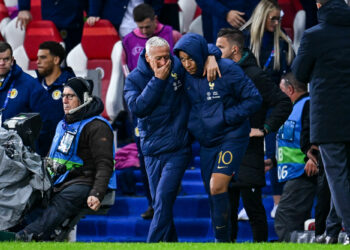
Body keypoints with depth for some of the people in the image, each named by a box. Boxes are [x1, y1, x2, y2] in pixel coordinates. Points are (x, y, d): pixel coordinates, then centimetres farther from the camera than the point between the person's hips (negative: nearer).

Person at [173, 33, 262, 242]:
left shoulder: (227, 70, -12)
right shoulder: (185, 76, 3)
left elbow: (254, 99, -9)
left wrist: (226, 117, -13)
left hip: (232, 138, -6)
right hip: (207, 144, 6)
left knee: (217, 187, -20)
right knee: (213, 194, 7)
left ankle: (223, 240, -12)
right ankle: (221, 241, 16)